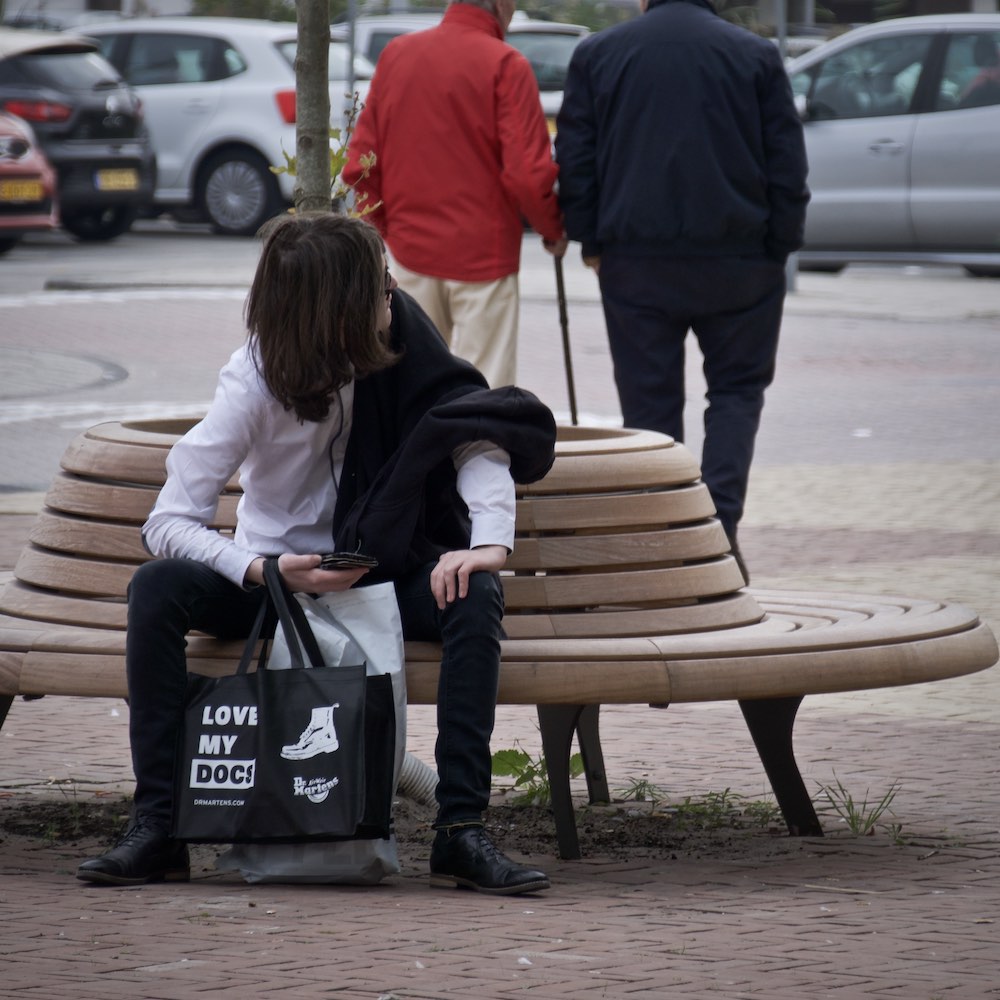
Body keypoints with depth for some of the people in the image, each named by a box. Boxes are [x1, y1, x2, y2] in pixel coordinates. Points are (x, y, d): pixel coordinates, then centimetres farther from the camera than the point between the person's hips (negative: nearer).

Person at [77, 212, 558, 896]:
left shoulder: (398, 339, -10)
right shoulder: (256, 381, -17)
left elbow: (475, 431, -14)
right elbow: (169, 524, -20)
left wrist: (489, 540, -33)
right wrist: (265, 573, -36)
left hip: (383, 572, 1)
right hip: (275, 577, -1)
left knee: (474, 596, -30)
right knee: (156, 590, -29)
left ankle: (462, 833, -32)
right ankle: (158, 827, -26)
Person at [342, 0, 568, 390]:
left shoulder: (396, 54, 4)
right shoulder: (505, 65, -11)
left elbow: (359, 165, 5)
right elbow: (528, 174, -15)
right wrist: (553, 230, 2)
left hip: (410, 252, 5)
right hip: (483, 255, -5)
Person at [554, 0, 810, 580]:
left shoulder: (596, 55, 3)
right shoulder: (757, 56, 1)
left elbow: (575, 160, 4)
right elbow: (788, 166, 1)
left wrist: (591, 242, 12)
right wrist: (780, 248, 7)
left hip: (635, 258, 1)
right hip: (738, 258, -1)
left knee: (649, 402, 7)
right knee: (738, 387, 12)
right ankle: (721, 521, -6)